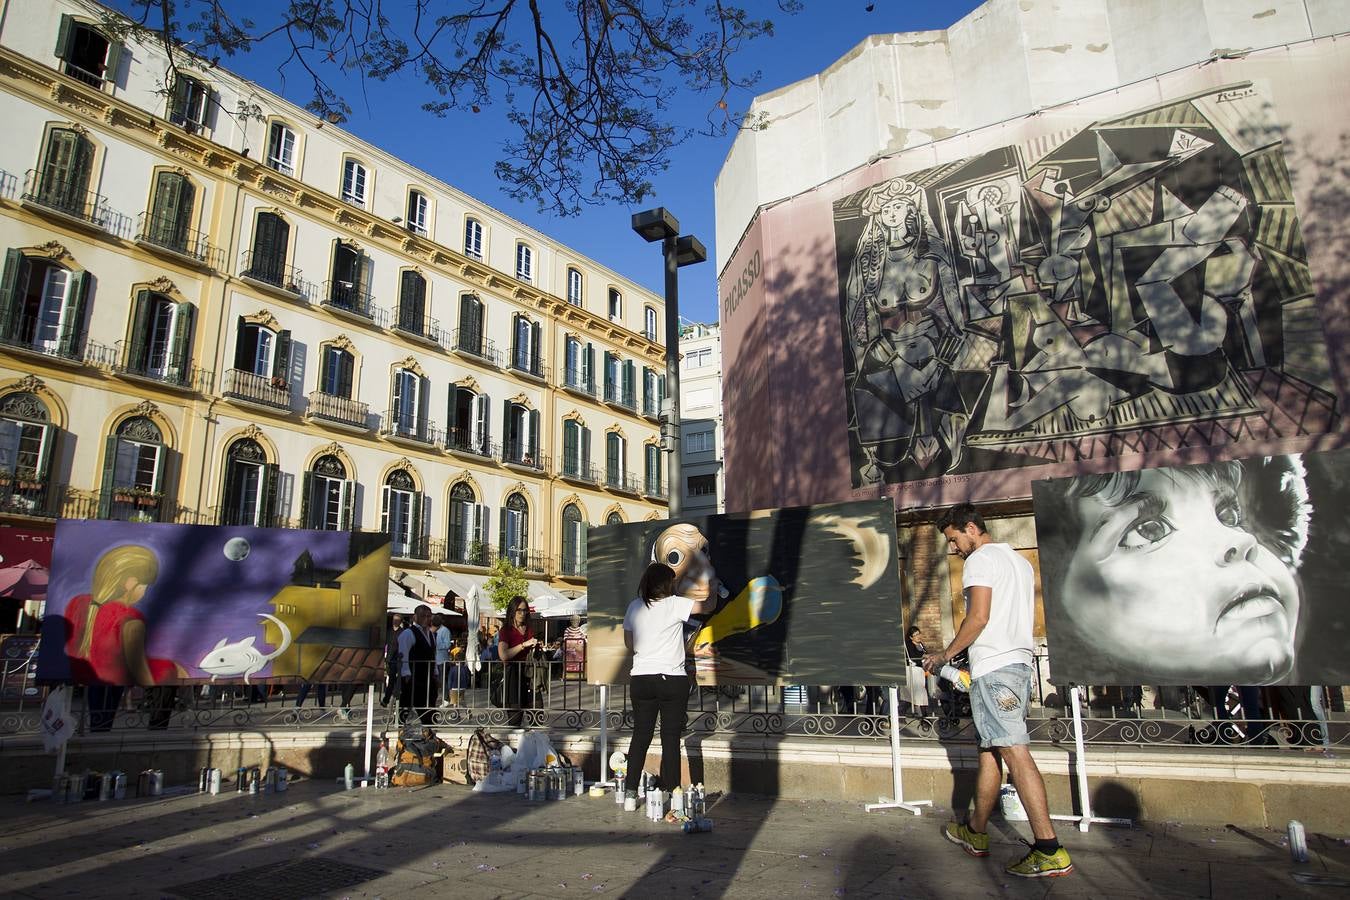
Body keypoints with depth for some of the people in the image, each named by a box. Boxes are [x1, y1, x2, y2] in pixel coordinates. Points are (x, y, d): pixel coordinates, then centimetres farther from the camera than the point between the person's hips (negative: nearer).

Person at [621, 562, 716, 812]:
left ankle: (630, 794, 12)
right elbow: (708, 606, 1)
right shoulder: (675, 605, -10)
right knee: (671, 738, 4)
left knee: (640, 736, 11)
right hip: (673, 679, -3)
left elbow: (629, 643, 11)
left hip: (641, 679, 3)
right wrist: (715, 591, 21)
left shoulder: (635, 607, 2)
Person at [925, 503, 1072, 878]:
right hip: (1020, 662, 10)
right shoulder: (1019, 560, 22)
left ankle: (1049, 850, -14)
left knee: (1014, 751, -12)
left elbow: (978, 617, -16)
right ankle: (976, 832, 20)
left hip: (993, 666, -10)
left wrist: (945, 654, -5)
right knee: (989, 749, 13)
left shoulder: (980, 559, -6)